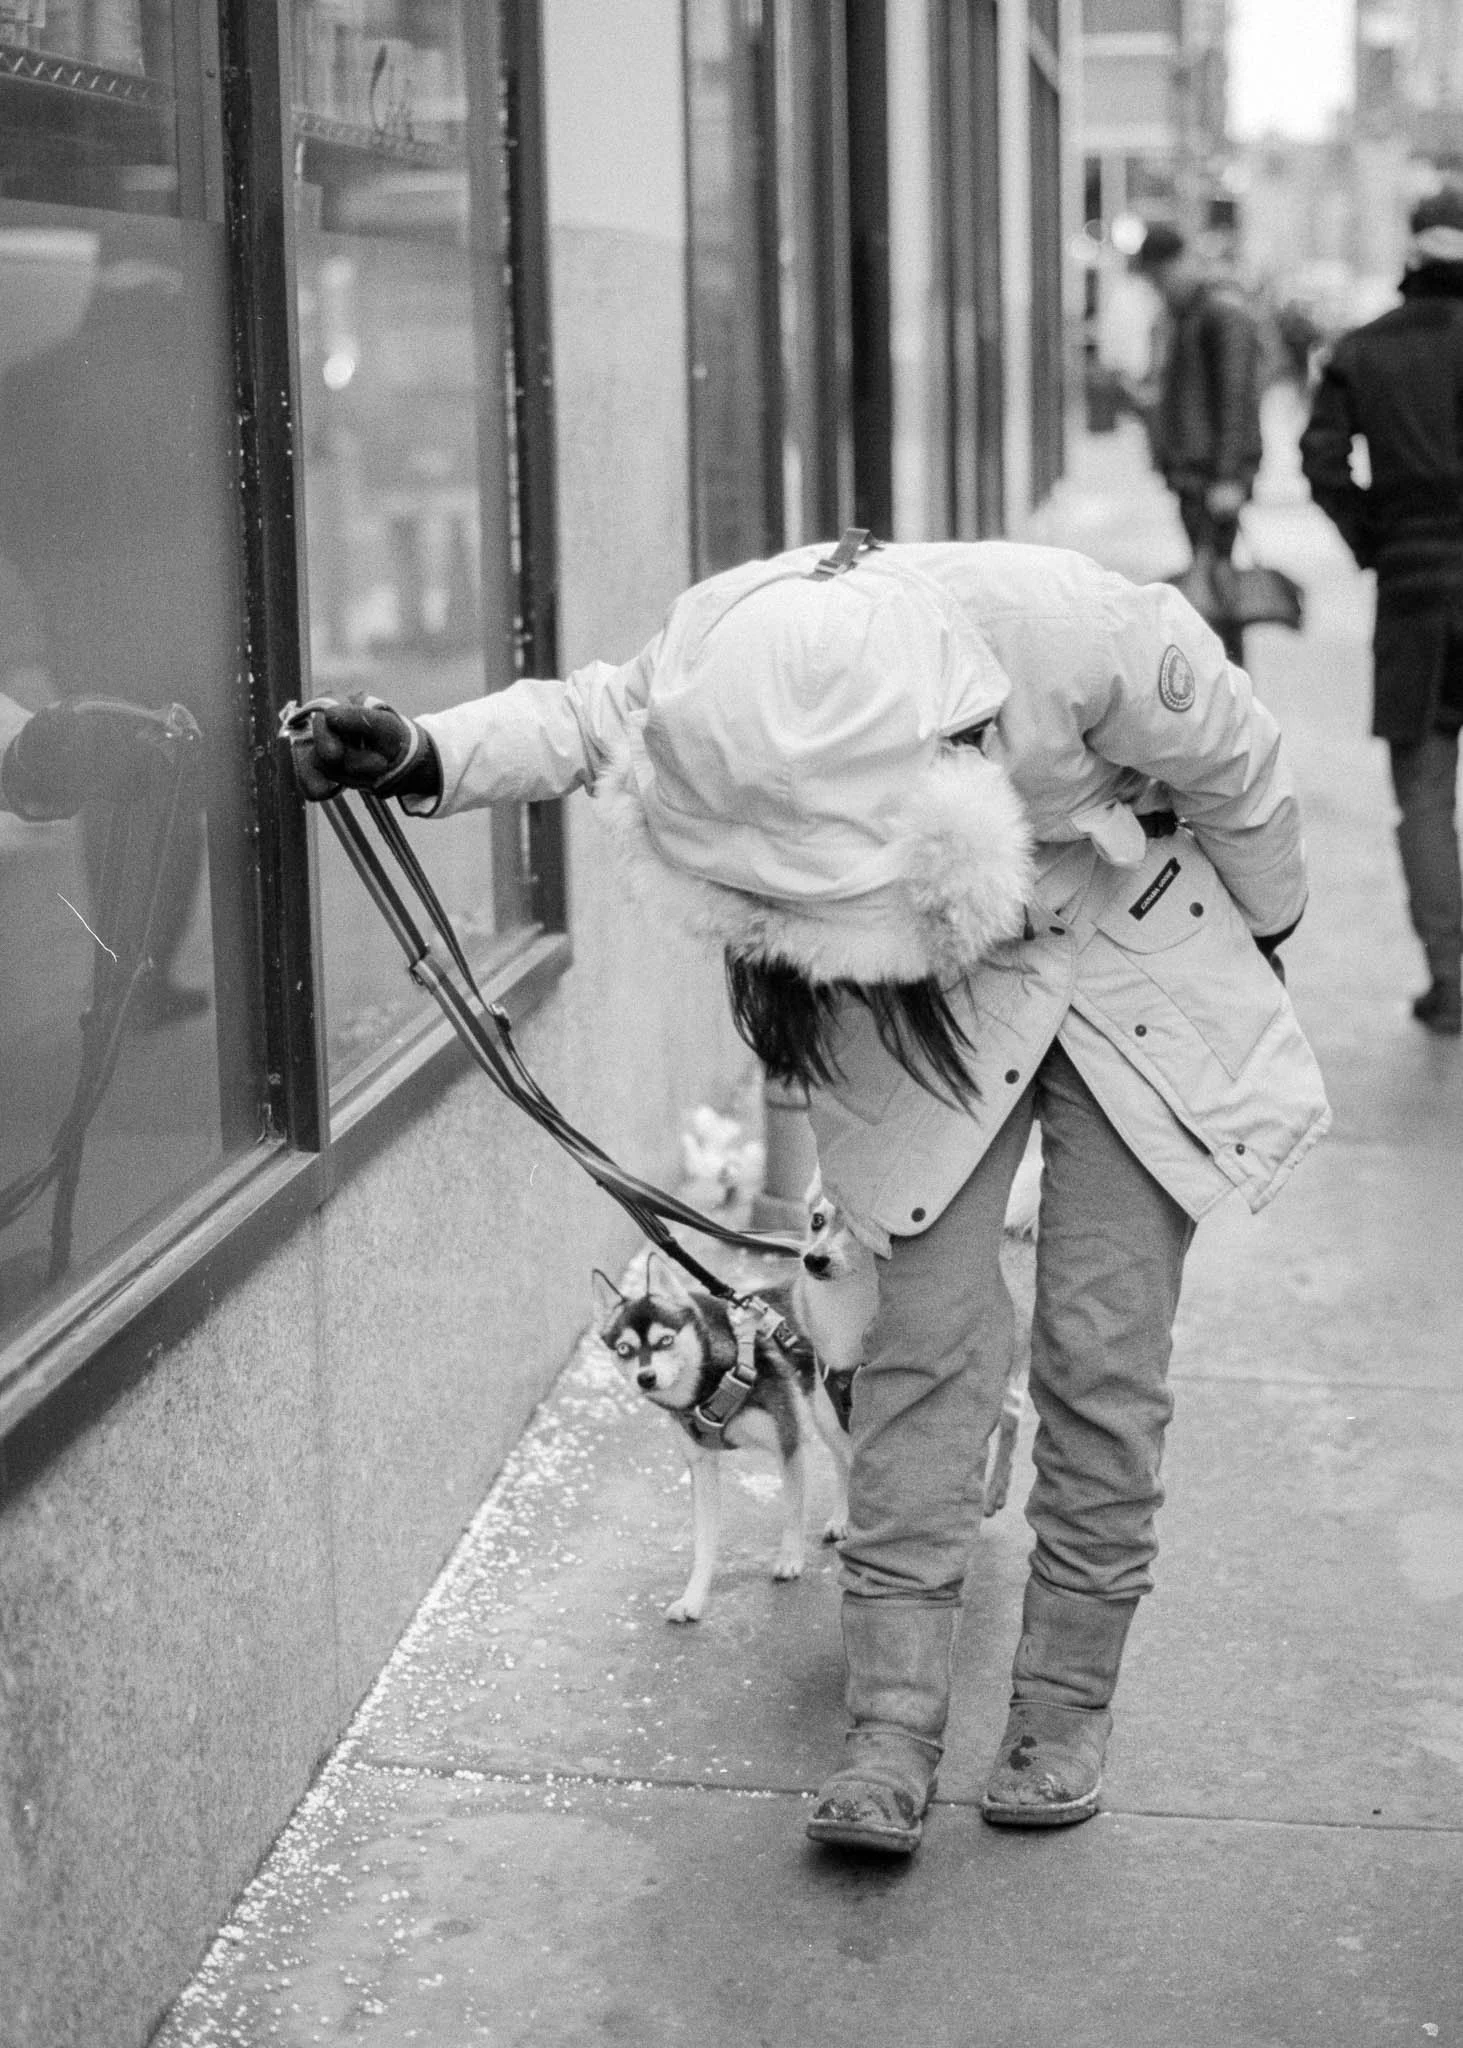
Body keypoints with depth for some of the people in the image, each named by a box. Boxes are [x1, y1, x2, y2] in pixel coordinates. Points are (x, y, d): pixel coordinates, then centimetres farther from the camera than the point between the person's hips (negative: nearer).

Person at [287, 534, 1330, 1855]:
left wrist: (1267, 936, 2)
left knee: (1102, 1351, -2)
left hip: (1137, 963, -2)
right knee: (928, 1334, -5)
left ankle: (1067, 1710, 13)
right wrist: (424, 755, -35)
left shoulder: (1082, 634, -36)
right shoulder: (729, 667, -30)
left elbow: (1235, 771, -17)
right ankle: (893, 1731, 0)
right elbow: (591, 717, -14)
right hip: (937, 990, 2)